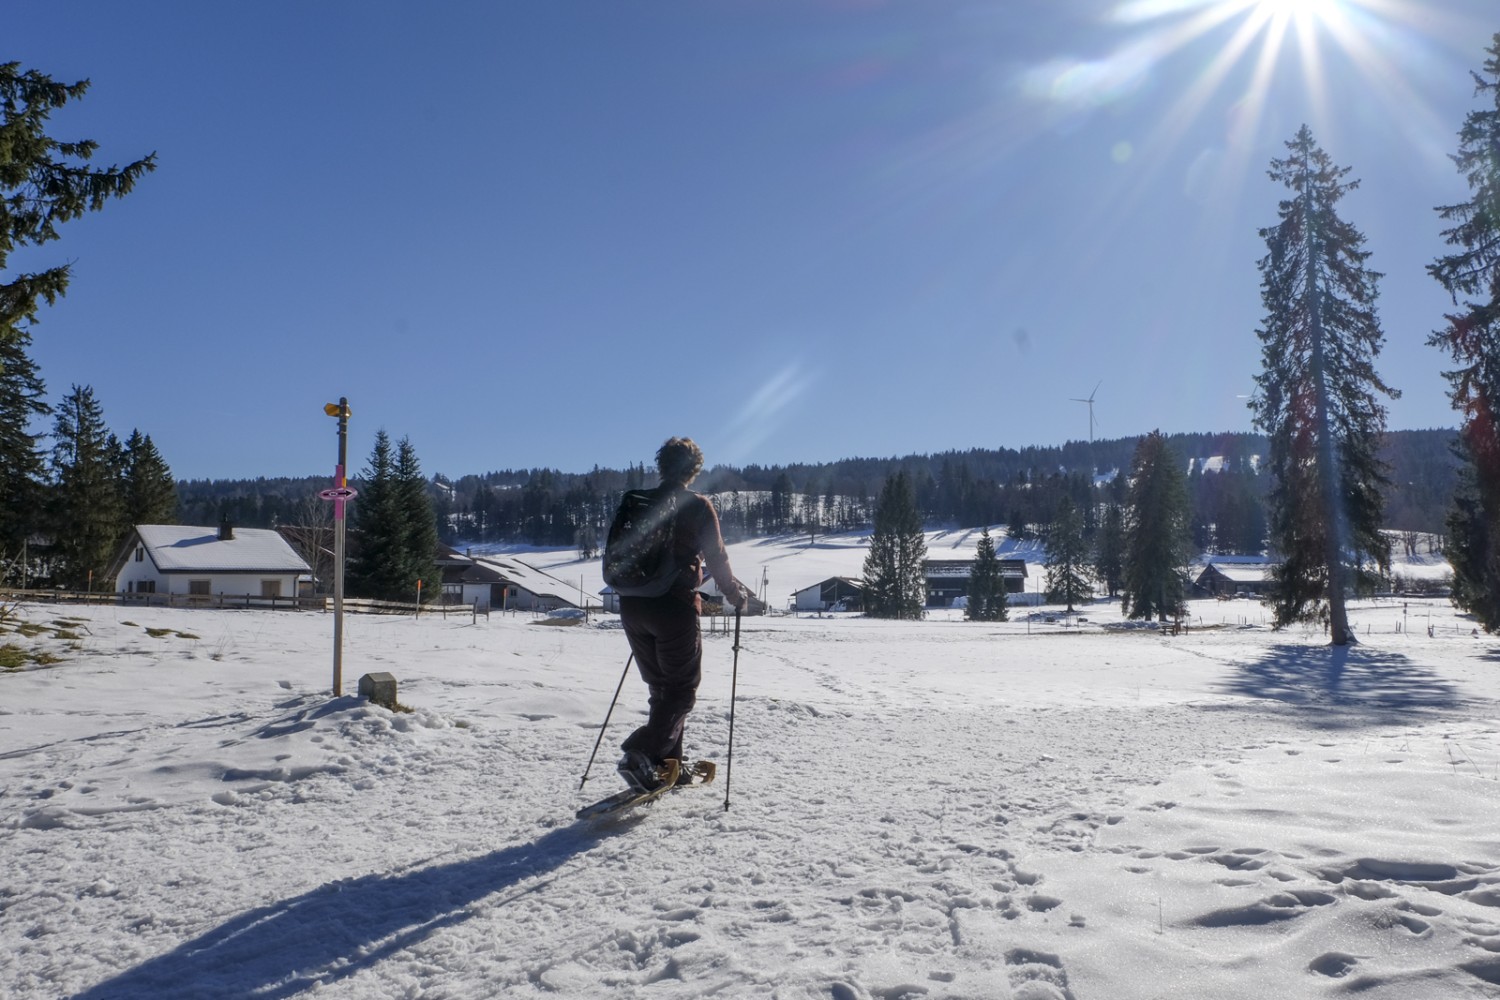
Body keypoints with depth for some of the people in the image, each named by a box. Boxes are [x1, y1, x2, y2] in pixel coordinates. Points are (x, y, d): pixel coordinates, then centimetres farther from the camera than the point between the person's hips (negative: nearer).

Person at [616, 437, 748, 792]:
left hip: (633, 606, 6)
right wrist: (735, 594, 11)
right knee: (682, 690, 2)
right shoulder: (698, 506, -4)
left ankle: (668, 763, 20)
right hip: (674, 606, -6)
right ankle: (640, 754, -14)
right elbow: (715, 557, -5)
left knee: (662, 688, 18)